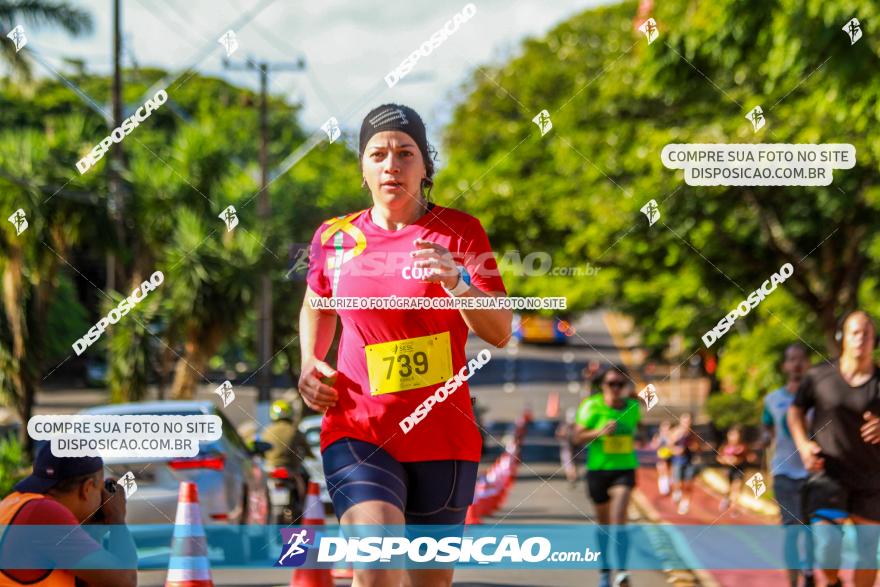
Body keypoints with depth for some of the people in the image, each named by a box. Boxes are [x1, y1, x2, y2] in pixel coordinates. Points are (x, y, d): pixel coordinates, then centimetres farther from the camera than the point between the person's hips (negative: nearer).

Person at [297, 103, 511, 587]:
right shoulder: (334, 238, 4)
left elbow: (500, 333, -9)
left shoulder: (459, 232, -1)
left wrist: (456, 283, -27)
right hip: (358, 432, 0)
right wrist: (309, 364, 7)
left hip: (444, 438, 1)